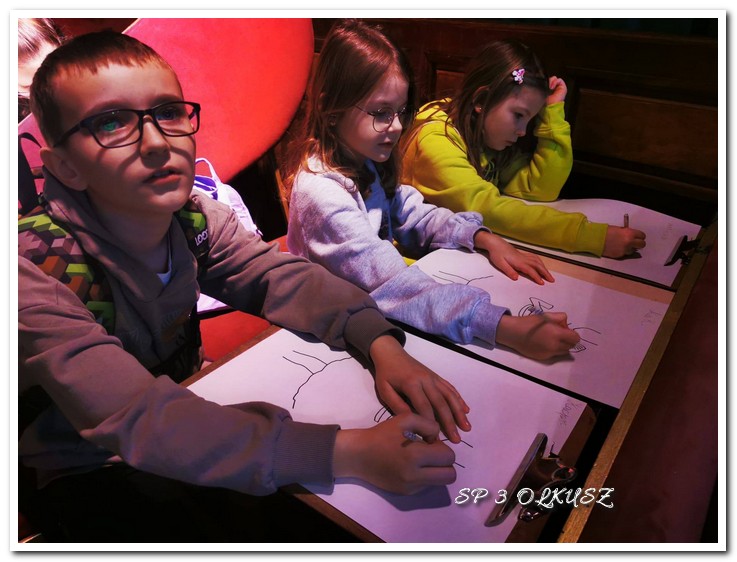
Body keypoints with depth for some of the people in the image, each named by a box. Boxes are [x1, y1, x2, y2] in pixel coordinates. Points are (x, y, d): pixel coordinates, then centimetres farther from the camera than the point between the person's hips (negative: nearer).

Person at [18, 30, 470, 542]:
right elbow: (138, 419, -38)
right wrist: (346, 452, -46)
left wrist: (381, 344, -31)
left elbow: (281, 275, -11)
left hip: (185, 405, 4)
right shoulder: (36, 263, -29)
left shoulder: (197, 215, -12)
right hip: (90, 474, -3)